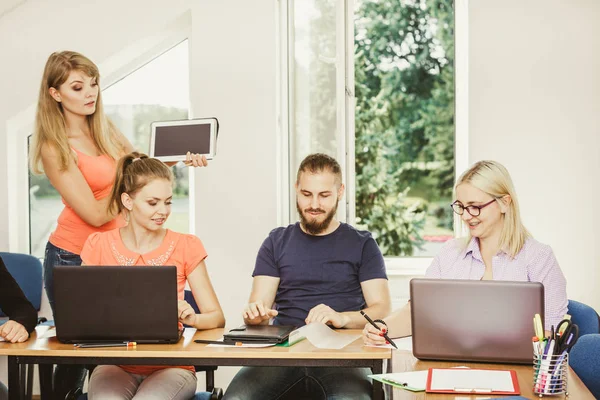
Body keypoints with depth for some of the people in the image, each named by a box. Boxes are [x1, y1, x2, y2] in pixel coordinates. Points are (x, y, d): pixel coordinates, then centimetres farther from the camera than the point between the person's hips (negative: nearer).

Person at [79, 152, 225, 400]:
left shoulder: (186, 247, 0)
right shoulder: (98, 246, 3)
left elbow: (217, 318, 0)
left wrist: (192, 318, -22)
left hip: (170, 366, 0)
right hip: (115, 364, 1)